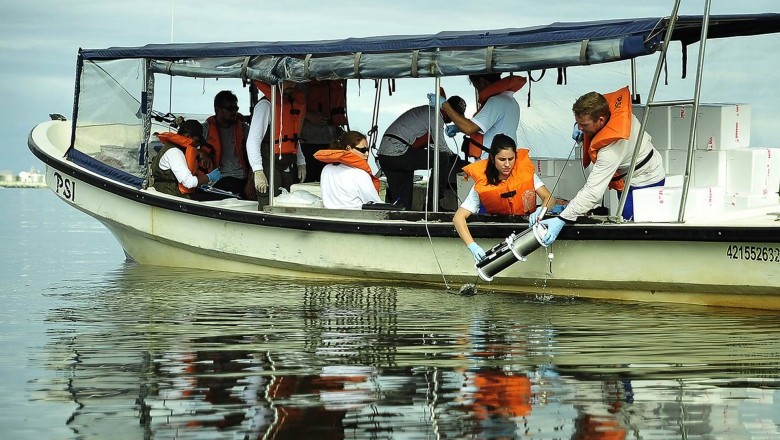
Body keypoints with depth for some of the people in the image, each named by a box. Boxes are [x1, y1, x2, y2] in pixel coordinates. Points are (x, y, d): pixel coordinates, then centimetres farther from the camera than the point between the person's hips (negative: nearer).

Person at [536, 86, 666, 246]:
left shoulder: (610, 150, -41)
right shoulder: (612, 105, -17)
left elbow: (593, 192, -42)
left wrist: (561, 220, -43)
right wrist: (580, 126, -9)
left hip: (643, 184, -10)